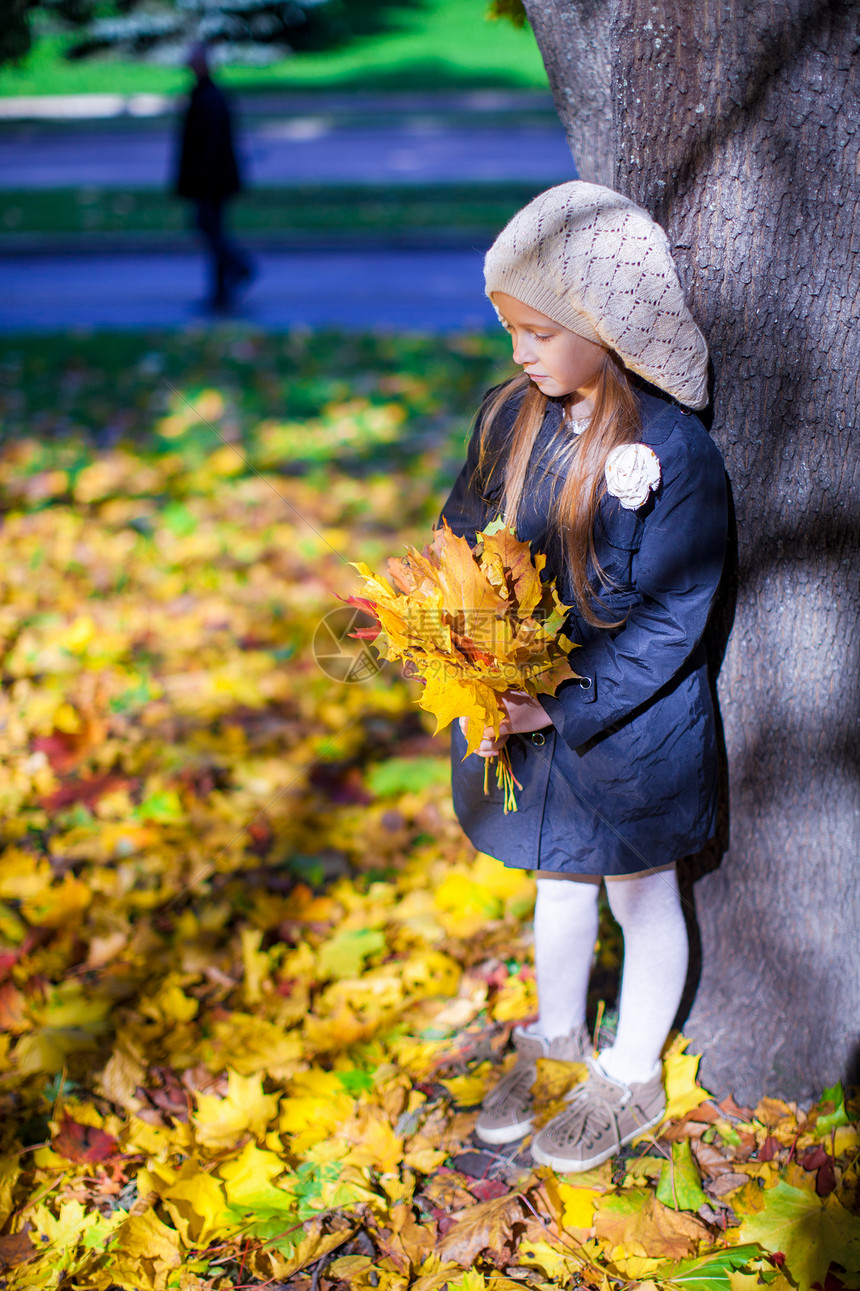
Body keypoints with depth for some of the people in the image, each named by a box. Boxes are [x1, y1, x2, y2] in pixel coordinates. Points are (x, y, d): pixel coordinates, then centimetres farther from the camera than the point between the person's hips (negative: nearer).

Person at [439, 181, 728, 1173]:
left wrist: (561, 707, -23)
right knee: (558, 881, 25)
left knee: (641, 899, 16)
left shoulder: (674, 453, -23)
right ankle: (557, 1037, 49)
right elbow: (463, 540, 4)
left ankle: (631, 1081, 39)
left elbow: (667, 619, -20)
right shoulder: (511, 416, -5)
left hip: (629, 730, -5)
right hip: (525, 712, 6)